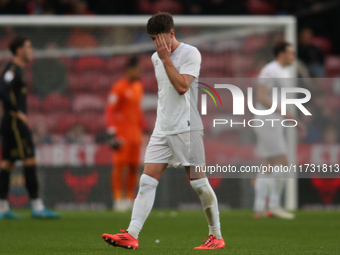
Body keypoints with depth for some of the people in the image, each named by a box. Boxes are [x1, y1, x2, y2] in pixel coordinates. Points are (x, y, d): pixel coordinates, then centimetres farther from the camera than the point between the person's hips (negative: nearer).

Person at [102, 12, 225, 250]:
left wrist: (166, 59, -16)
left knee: (198, 183, -2)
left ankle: (216, 236, 10)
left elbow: (182, 86, -20)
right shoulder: (156, 57, 15)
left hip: (187, 129, -7)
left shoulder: (190, 53, -8)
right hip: (162, 129, 7)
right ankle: (131, 235, -14)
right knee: (147, 181, -6)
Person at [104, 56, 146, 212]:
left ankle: (129, 199, 13)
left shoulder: (138, 87, 14)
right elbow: (109, 111, -15)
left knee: (134, 166, 5)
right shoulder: (119, 88, -11)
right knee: (119, 165, -10)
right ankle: (118, 198, -8)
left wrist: (142, 128, 21)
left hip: (135, 133, 8)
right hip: (121, 133, -8)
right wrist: (112, 133, -21)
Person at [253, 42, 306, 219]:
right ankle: (275, 205, -9)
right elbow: (261, 97, -21)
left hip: (274, 124, 10)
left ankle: (259, 209, 5)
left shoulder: (285, 73, 19)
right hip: (267, 122, -10)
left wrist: (296, 121, 20)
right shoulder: (270, 71, -12)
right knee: (281, 163, -11)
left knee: (268, 167, 6)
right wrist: (284, 112, -25)